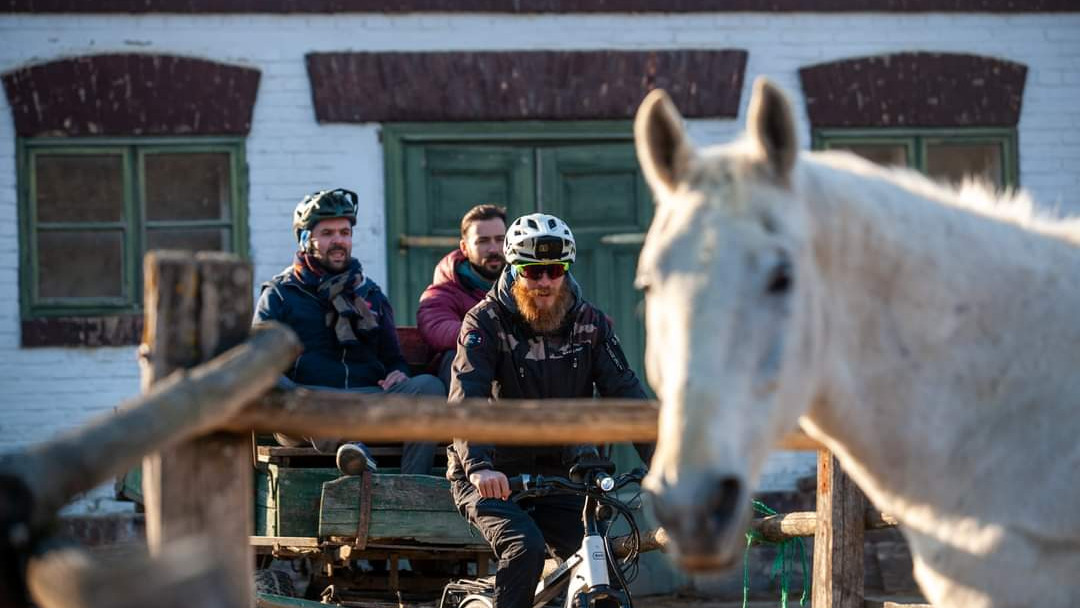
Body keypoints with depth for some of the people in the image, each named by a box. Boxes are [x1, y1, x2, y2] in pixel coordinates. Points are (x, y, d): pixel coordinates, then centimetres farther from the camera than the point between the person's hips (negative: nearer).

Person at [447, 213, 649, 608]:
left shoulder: (589, 324, 0)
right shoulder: (487, 321, -11)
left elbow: (627, 394, -7)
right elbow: (465, 399, -24)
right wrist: (479, 466, -42)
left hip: (559, 474, 4)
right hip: (494, 479, -3)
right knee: (525, 548, -29)